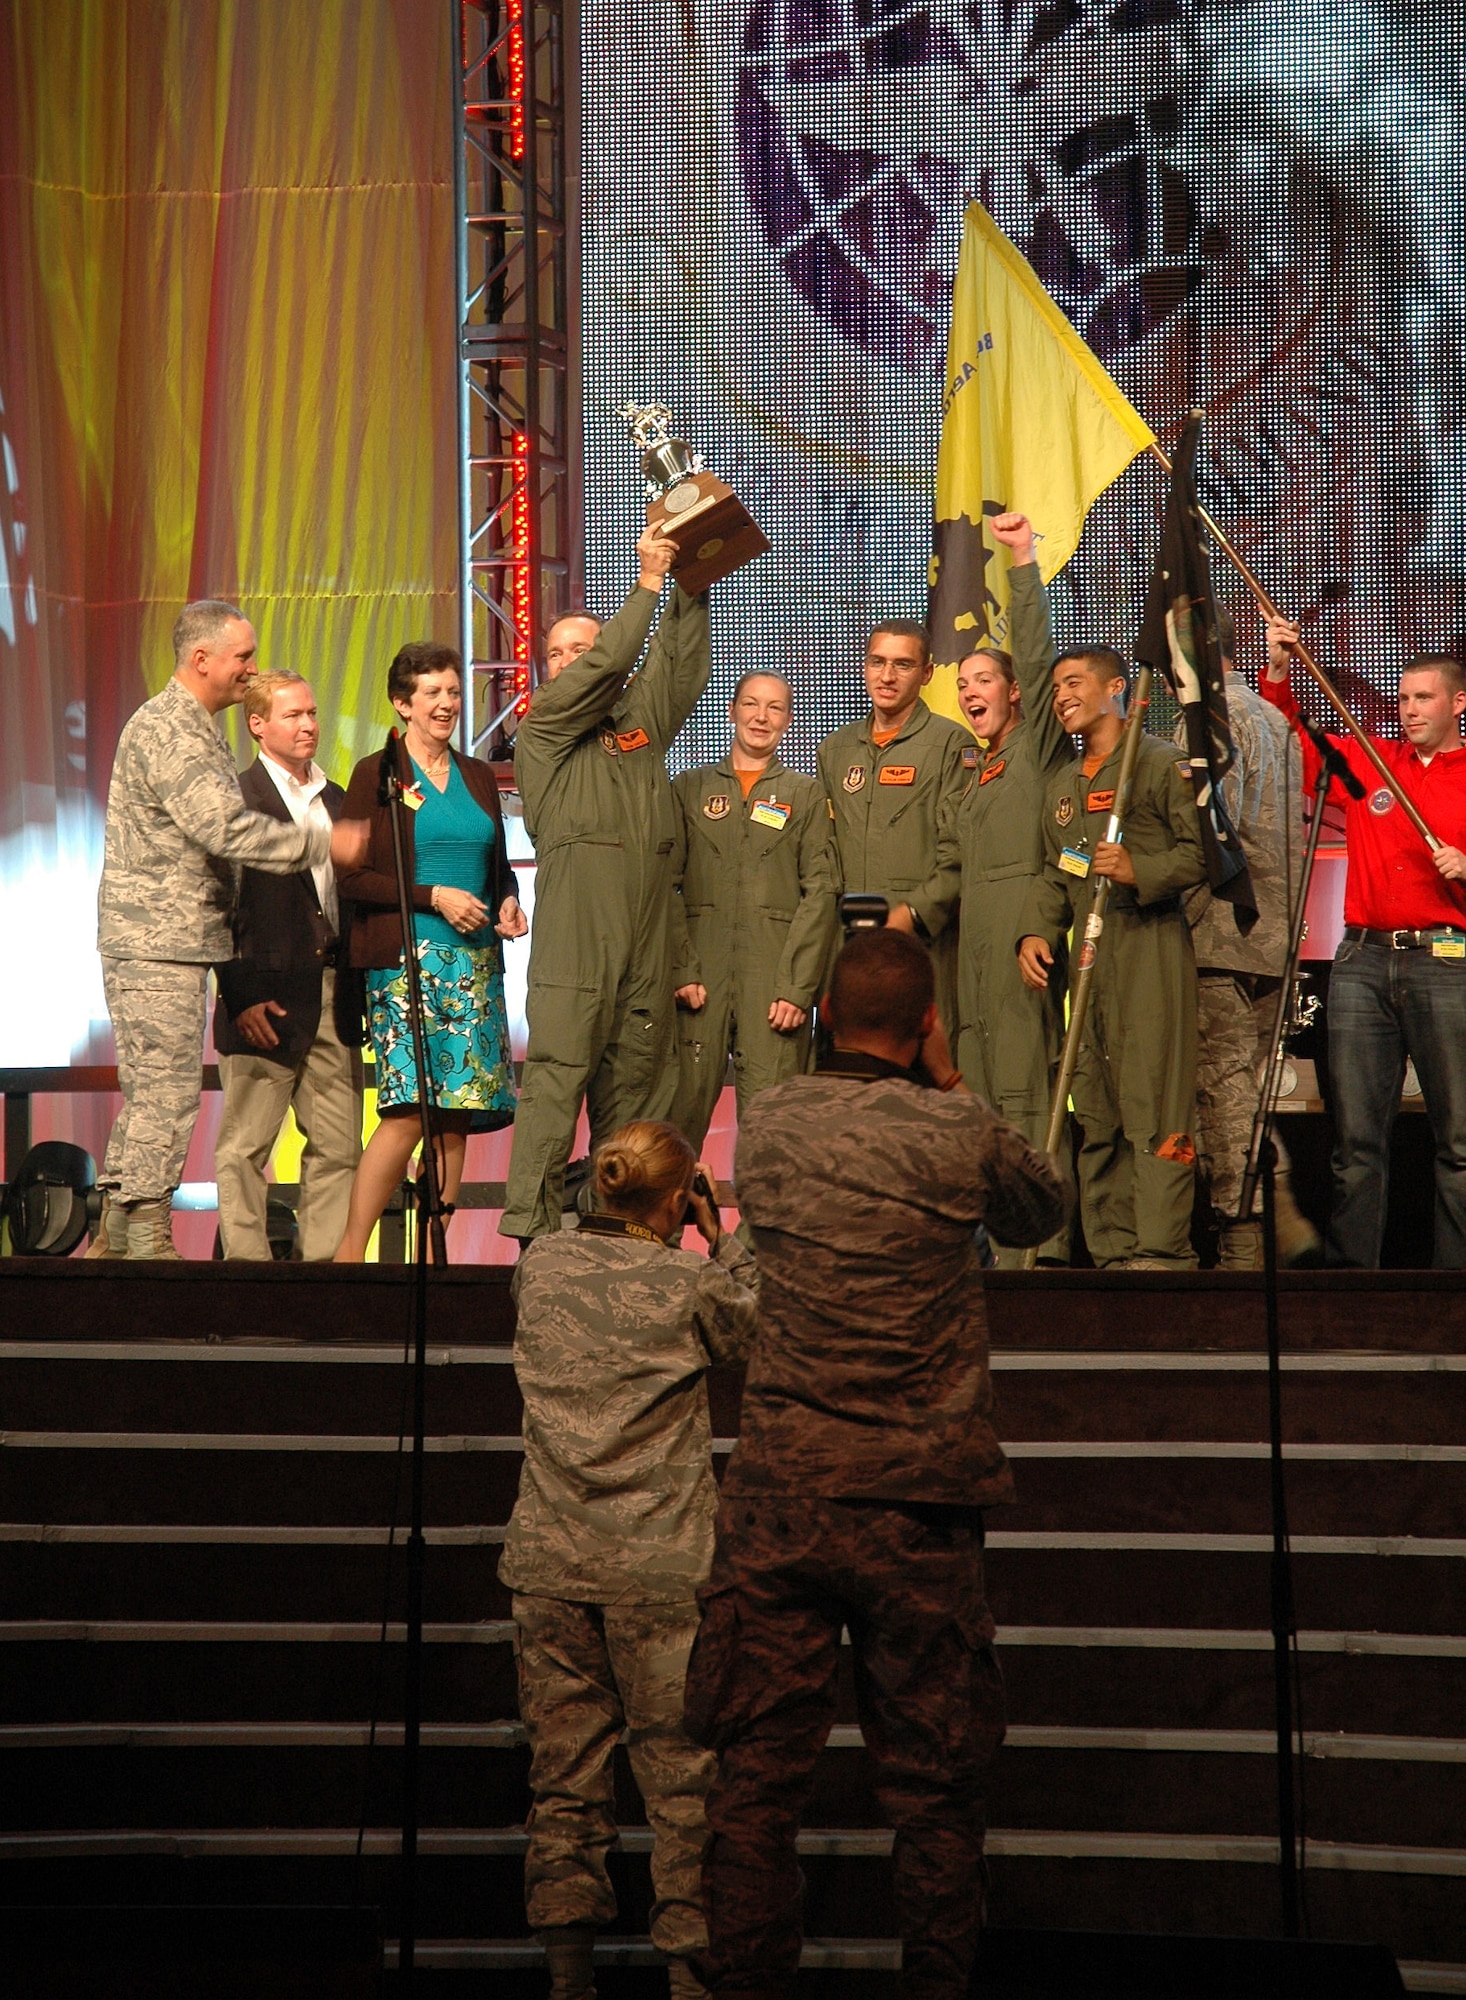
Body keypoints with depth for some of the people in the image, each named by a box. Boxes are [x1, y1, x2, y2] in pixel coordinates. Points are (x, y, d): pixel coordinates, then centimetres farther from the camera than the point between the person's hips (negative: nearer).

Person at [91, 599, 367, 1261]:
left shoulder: (196, 730, 19)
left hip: (176, 941, 11)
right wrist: (324, 841, -16)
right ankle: (147, 1242, -5)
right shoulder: (164, 729, -14)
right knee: (167, 1091, -9)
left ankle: (115, 1241, 16)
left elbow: (219, 828, 25)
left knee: (148, 1093, 12)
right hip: (156, 942, -11)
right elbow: (227, 829, -22)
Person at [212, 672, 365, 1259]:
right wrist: (241, 997, -14)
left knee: (338, 1148, 7)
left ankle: (325, 1259, 13)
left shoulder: (336, 800, 16)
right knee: (246, 1149, 1)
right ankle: (247, 1263, 7)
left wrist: (358, 985, 8)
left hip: (334, 998, 6)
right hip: (266, 1001, -6)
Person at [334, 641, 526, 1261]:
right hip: (404, 959, -6)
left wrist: (508, 901, 4)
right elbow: (351, 875, -6)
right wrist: (435, 897, -12)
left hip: (475, 963, 6)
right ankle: (349, 1251, -6)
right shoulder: (376, 774, 0)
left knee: (457, 1112, 1)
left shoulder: (478, 777, 17)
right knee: (408, 1108, -15)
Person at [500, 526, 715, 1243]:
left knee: (636, 1082, 6)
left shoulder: (643, 717, 21)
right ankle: (529, 1225, -11)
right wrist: (648, 584, 0)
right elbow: (605, 667, -3)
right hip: (574, 934, -5)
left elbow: (682, 664, 19)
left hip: (647, 933, 5)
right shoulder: (544, 725, 7)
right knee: (556, 1074, -10)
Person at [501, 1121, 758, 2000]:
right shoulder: (691, 1283, -8)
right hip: (659, 1566, -4)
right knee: (683, 1778, 4)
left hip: (551, 1563, 4)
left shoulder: (540, 1266, 4)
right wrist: (721, 1237, 14)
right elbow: (763, 1325, 11)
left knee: (565, 1777, 9)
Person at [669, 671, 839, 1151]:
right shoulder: (689, 788, 14)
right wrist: (681, 972, -6)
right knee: (683, 1106, -3)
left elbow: (819, 895, 4)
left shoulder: (806, 795, 13)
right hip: (699, 980, 1)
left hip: (775, 980, 0)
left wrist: (796, 988, -7)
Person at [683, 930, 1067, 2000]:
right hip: (915, 1506, -2)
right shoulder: (961, 1136, -8)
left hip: (778, 1492, 3)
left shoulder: (768, 1124, 2)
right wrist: (952, 1087, 13)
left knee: (757, 1772, 7)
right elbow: (1044, 1209, 12)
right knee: (934, 1781, 9)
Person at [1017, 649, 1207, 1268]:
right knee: (1095, 1116, 6)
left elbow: (1203, 851, -7)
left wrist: (1140, 871, -21)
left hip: (1150, 952, -8)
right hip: (1085, 960, 8)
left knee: (1151, 1107, -12)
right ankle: (1112, 1254, 10)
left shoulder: (1161, 763, 0)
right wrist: (1034, 932, 7)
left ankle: (1162, 1255, -13)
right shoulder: (1061, 787, 24)